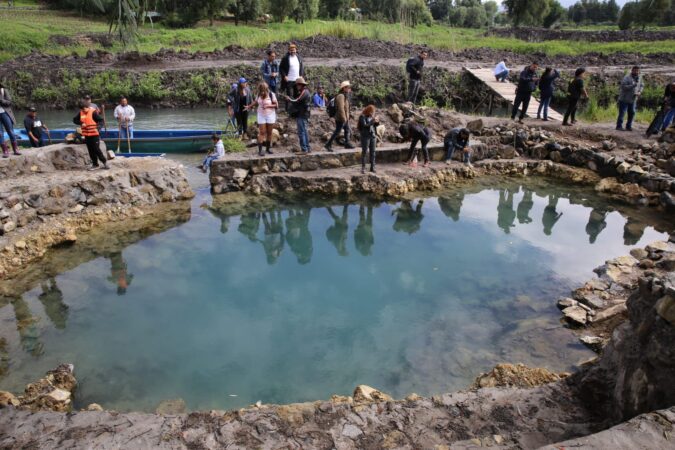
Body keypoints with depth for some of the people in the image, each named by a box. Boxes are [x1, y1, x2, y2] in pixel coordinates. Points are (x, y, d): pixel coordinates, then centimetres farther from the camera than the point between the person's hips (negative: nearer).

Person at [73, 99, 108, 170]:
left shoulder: (93, 112, -10)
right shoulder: (81, 113, 5)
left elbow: (101, 120, -12)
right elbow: (74, 120, 11)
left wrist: (96, 125, -28)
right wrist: (81, 123, -7)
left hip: (94, 134, -6)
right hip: (86, 135, 6)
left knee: (96, 149, -6)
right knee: (91, 151, 10)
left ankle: (104, 162, 8)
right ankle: (95, 164, 19)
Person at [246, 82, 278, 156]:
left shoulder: (271, 95, -10)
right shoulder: (258, 94, 0)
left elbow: (276, 105, -9)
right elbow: (255, 102, 16)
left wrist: (268, 106, -21)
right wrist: (249, 106, 4)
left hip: (270, 115, -1)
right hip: (261, 116, 1)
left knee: (269, 133, 5)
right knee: (262, 132, -5)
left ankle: (268, 148, 17)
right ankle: (260, 150, -6)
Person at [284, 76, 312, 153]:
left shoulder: (303, 92, -15)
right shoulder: (306, 91, 17)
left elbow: (296, 102, -19)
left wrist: (289, 99, -2)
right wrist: (291, 100, 8)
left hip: (301, 115, -11)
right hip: (304, 115, 11)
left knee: (301, 132, -8)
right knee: (305, 132, 14)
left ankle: (304, 149, -7)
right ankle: (307, 148, 19)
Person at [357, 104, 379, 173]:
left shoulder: (372, 116, 10)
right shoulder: (362, 117, -8)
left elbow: (375, 125, 17)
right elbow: (365, 125, -19)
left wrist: (377, 122, -4)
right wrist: (372, 121, -22)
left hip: (373, 135, 6)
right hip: (365, 136, -6)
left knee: (373, 151, 6)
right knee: (364, 152, -3)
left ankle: (372, 167, 12)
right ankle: (363, 168, 1)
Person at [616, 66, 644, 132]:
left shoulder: (640, 77, 7)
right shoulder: (627, 78, -14)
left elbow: (642, 86, 17)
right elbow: (623, 86, -22)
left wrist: (639, 92, -2)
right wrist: (633, 85, -30)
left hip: (633, 99, 7)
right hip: (624, 99, -6)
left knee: (632, 113, 7)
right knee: (622, 113, -5)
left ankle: (629, 126, 17)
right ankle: (619, 126, 3)